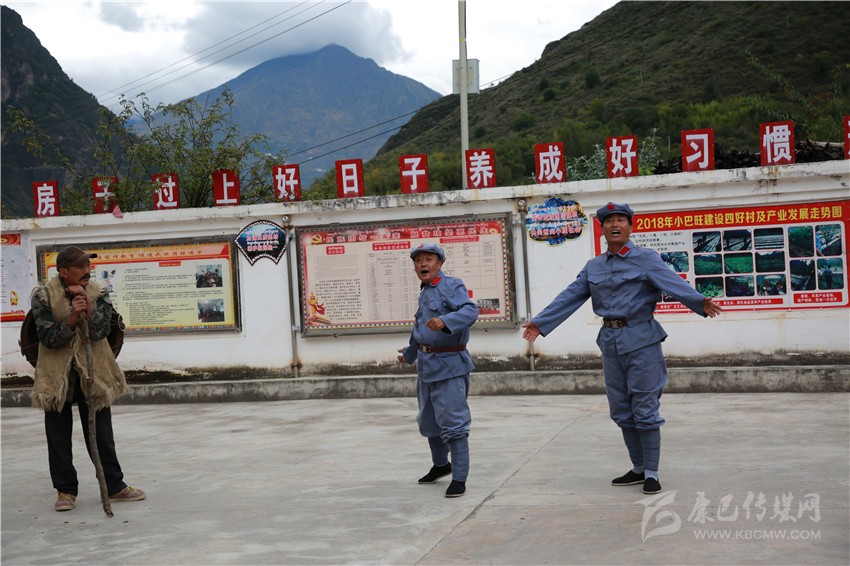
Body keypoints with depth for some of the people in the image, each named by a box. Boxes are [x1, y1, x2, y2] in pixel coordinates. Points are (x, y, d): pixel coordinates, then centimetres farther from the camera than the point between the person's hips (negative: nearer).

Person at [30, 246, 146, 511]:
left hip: (93, 373, 1)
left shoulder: (98, 294, -3)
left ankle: (114, 486, 18)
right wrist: (73, 318, -28)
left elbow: (100, 331, -15)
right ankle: (66, 491, 17)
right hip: (57, 375, -1)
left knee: (101, 434, 8)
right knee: (59, 437, 5)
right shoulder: (44, 296, -9)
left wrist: (86, 302, -25)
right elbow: (48, 337, -15)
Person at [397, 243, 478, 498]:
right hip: (426, 364, 9)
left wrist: (445, 320, -44)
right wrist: (410, 352, 41)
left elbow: (470, 311, -27)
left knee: (453, 423, -9)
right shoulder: (425, 292, 15)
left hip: (449, 365, -9)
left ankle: (459, 478, -3)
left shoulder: (451, 286, -11)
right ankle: (440, 465, 39)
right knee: (429, 420, 20)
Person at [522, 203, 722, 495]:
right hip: (610, 340, 6)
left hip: (641, 340, -6)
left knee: (645, 409, -2)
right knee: (621, 410, 11)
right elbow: (569, 298, 14)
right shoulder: (593, 267, 11)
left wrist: (699, 302, -37)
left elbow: (672, 283, -20)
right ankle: (638, 468, 25)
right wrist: (540, 323, 12)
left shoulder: (645, 259, -5)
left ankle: (652, 473, 8)